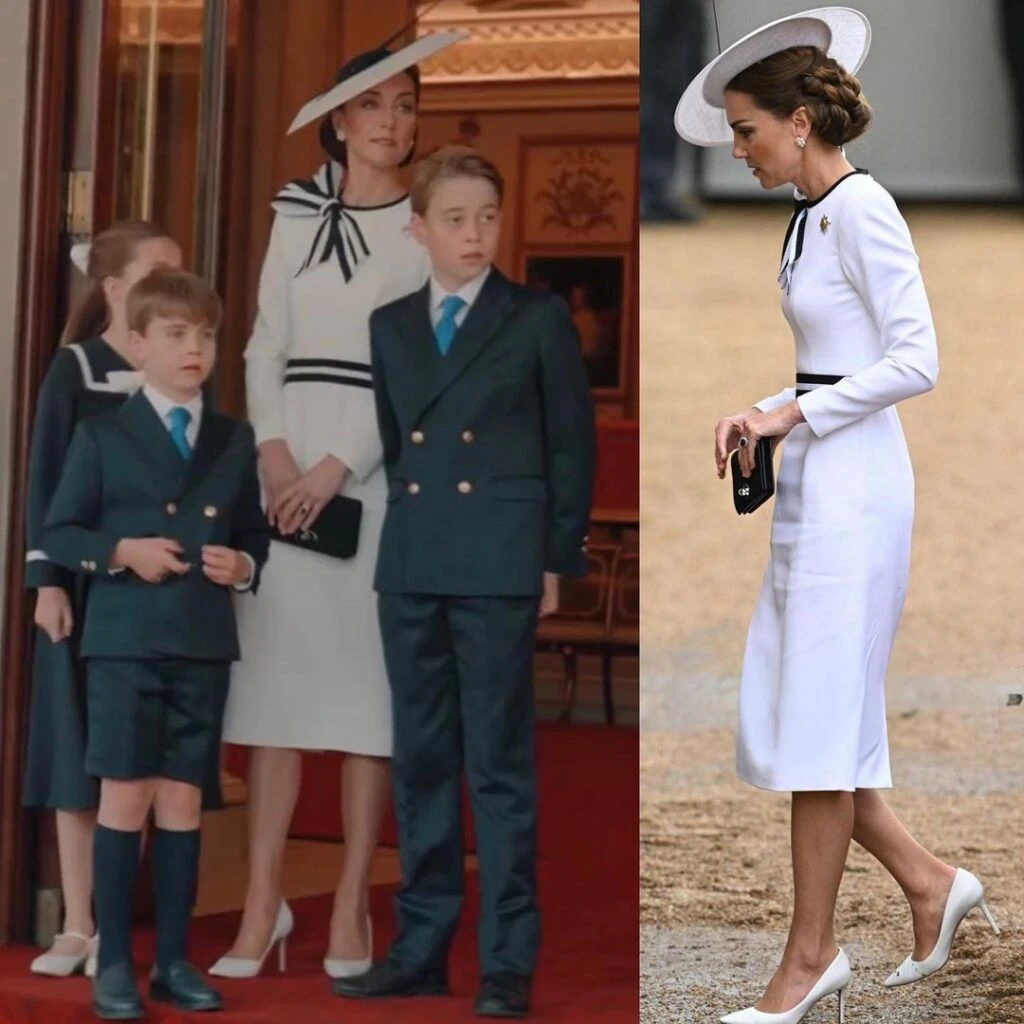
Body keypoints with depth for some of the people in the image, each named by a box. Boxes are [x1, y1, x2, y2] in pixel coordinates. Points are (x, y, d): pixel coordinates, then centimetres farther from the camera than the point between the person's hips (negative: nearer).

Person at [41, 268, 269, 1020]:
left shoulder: (235, 441, 11)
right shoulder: (103, 435, 1)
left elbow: (256, 534, 14)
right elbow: (56, 532, 0)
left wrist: (245, 565, -7)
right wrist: (120, 551, -14)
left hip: (206, 644, 3)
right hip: (126, 641, -3)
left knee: (183, 798, 7)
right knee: (125, 796, -2)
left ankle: (174, 960, 13)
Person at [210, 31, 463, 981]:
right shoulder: (296, 214, 13)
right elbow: (266, 346, 11)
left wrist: (340, 466, -13)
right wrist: (273, 449, -5)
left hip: (381, 466, -3)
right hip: (290, 457, 3)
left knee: (365, 674, -3)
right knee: (276, 667, -2)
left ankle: (351, 910, 2)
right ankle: (262, 906, -1)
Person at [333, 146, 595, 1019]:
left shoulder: (539, 319, 0)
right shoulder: (390, 326, 12)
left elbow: (573, 445, 1)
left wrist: (557, 560, -3)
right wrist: (407, 536, 9)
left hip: (500, 568, -5)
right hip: (410, 568, 5)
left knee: (500, 764, -2)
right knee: (420, 760, 8)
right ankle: (421, 949, 15)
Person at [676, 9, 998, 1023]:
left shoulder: (861, 208, -13)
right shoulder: (811, 216, 15)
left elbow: (915, 361, -18)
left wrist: (797, 413, -14)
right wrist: (760, 415, 7)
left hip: (853, 481, -10)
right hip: (812, 482, 10)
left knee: (816, 718, -3)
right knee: (779, 716, 10)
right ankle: (927, 882, 20)